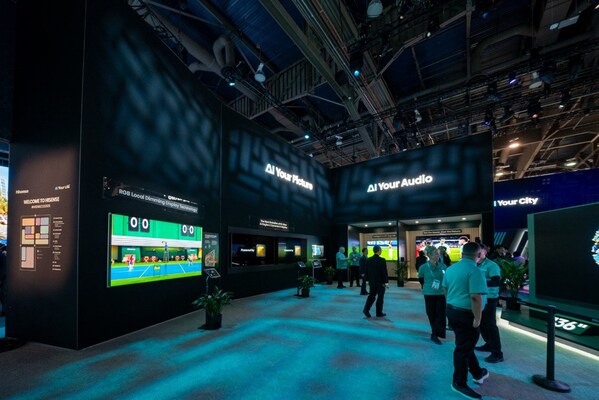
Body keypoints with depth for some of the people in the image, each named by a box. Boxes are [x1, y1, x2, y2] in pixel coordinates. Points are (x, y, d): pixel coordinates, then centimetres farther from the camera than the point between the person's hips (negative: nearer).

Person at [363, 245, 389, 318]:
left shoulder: (369, 260, 1)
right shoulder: (382, 260, -16)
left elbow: (367, 271, 7)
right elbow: (384, 272, -16)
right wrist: (386, 282, -9)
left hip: (372, 282, 5)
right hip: (380, 282, -5)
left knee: (371, 296, 13)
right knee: (380, 297, 8)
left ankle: (366, 309, -1)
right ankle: (379, 312, 16)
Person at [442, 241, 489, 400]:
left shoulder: (451, 268, 6)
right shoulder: (474, 270, -20)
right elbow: (475, 297, -26)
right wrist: (477, 318, -18)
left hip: (451, 310, 8)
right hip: (466, 314, -8)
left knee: (466, 344, 24)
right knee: (463, 347, 5)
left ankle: (477, 373, 42)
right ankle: (459, 383, 18)